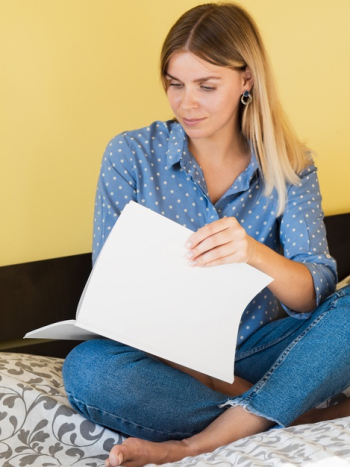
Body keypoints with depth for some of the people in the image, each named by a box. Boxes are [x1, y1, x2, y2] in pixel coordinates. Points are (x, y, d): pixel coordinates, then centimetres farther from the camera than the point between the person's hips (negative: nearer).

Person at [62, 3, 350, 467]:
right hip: (165, 355, -1)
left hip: (255, 349, 1)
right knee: (87, 371, -32)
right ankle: (296, 415, -20)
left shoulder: (288, 166, 0)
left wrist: (255, 254, -39)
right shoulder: (131, 155, -3)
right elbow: (111, 291, -8)